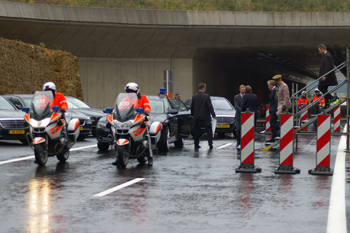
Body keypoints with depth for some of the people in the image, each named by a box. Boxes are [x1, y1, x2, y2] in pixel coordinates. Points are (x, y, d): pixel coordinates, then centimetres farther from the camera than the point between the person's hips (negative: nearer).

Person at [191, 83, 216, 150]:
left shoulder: (194, 96, 2)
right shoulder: (206, 96, -10)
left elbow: (192, 106, 10)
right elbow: (210, 106, -11)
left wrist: (192, 114, 23)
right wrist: (213, 115, -4)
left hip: (196, 117, 4)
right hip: (205, 117, -4)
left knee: (196, 131, 10)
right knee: (209, 130, 4)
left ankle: (196, 145, 10)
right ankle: (210, 144, -1)